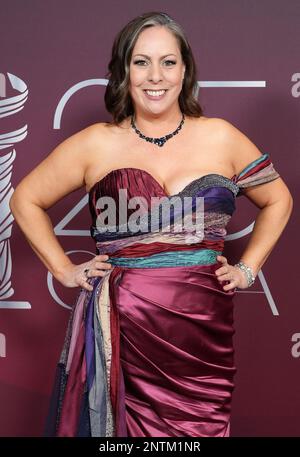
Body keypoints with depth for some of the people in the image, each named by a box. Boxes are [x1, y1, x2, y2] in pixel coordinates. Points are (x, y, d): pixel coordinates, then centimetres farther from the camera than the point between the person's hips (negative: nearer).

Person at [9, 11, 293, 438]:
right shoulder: (96, 143, 1)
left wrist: (247, 269, 10)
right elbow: (26, 199, 11)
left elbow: (278, 200, 18)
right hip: (119, 328, -1)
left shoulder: (220, 137, 5)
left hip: (202, 333, 1)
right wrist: (64, 270, 4)